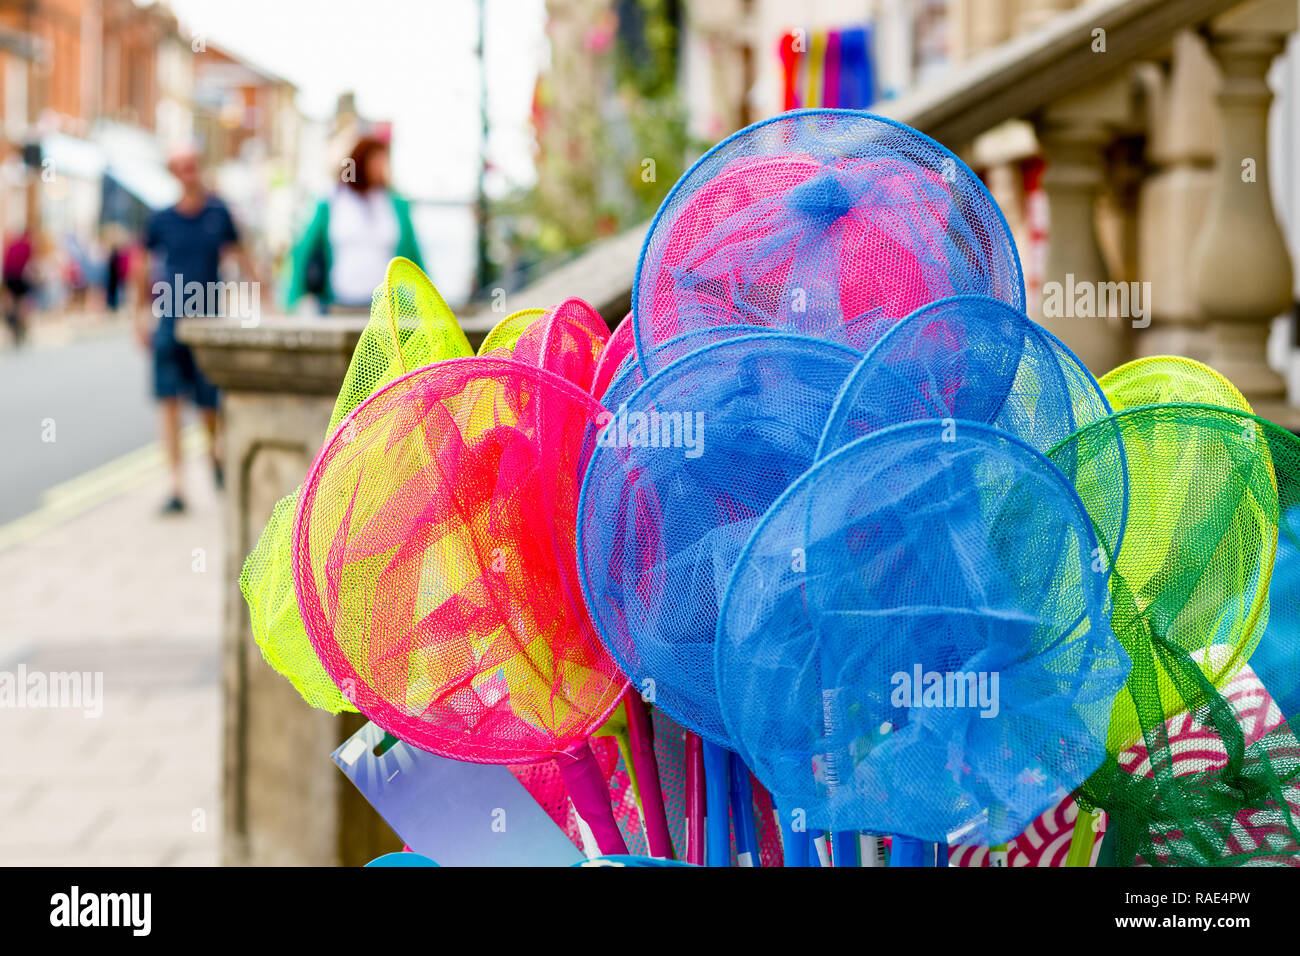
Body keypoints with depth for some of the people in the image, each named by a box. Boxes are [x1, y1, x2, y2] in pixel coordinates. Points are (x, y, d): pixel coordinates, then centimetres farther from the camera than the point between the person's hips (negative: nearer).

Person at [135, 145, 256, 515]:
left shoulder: (218, 213, 0)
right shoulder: (160, 220, 0)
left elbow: (239, 256, 9)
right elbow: (145, 263, 13)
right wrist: (141, 313, 14)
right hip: (169, 320, 0)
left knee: (210, 404, 4)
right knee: (169, 401, -6)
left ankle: (215, 450, 38)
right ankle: (176, 487, -2)